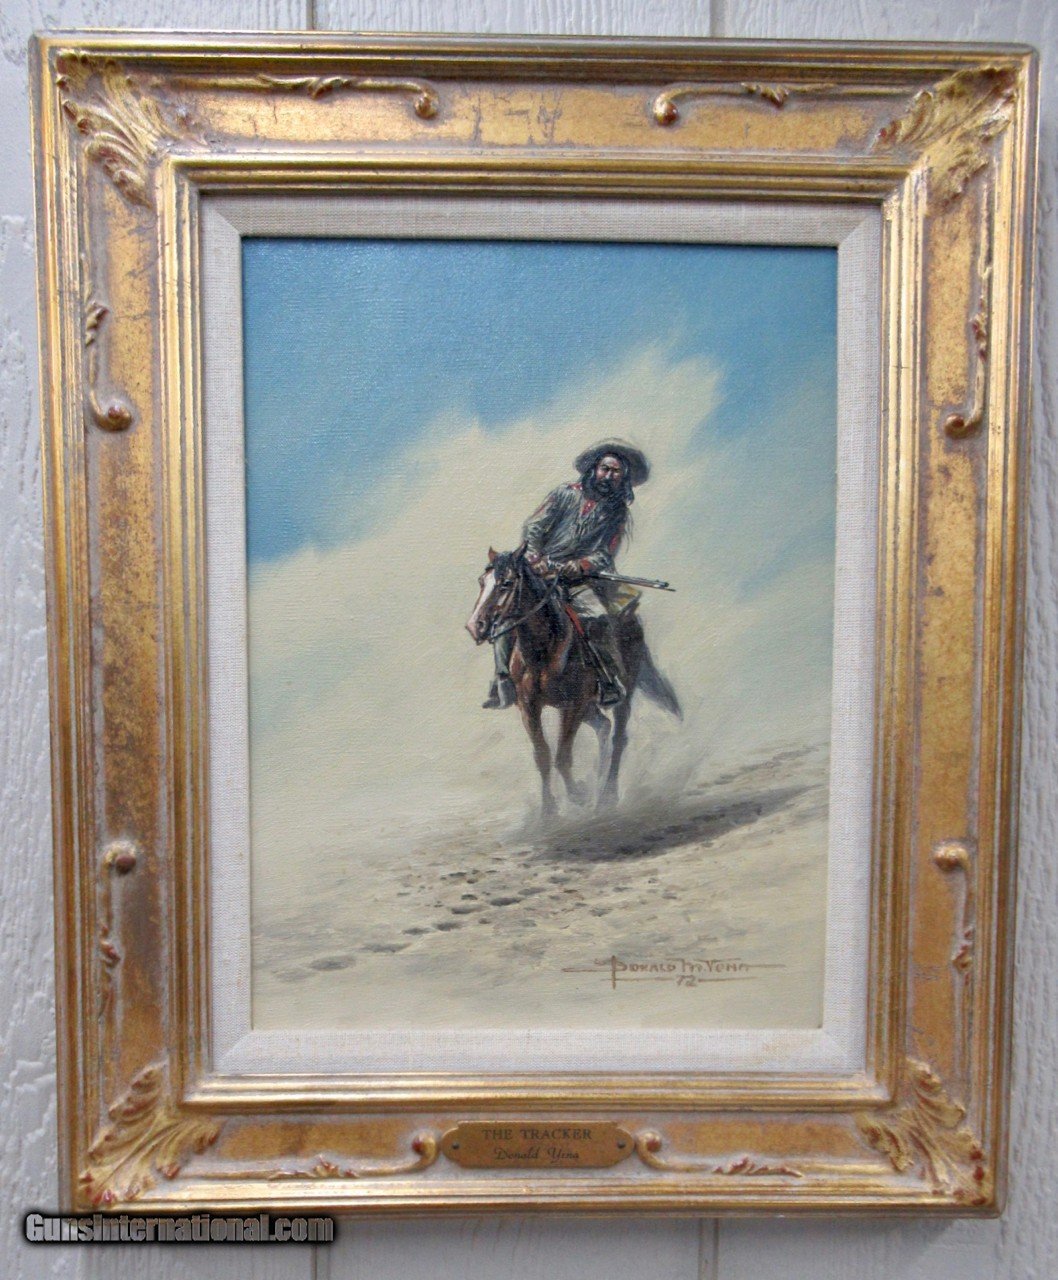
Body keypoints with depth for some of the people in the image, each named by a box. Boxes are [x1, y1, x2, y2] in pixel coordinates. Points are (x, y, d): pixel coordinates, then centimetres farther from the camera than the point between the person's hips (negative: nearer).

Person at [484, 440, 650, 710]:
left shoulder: (617, 513, 11)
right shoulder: (565, 494, 9)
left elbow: (604, 557, 1)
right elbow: (532, 527, 3)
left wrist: (574, 567, -18)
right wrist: (537, 562, -13)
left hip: (582, 581, -1)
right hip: (542, 575, 1)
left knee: (599, 619, -30)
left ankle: (612, 680, -11)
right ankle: (503, 682, -10)